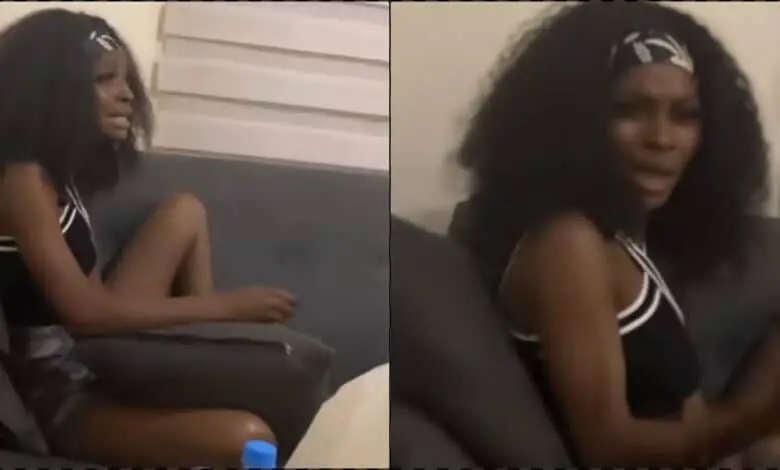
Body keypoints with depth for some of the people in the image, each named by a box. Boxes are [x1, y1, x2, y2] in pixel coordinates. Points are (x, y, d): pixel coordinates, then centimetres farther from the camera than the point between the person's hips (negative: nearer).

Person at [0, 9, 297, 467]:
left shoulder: (55, 166, 10)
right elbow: (85, 310, -26)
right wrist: (227, 305, -21)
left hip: (91, 353, 10)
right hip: (57, 393, -9)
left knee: (185, 211, 13)